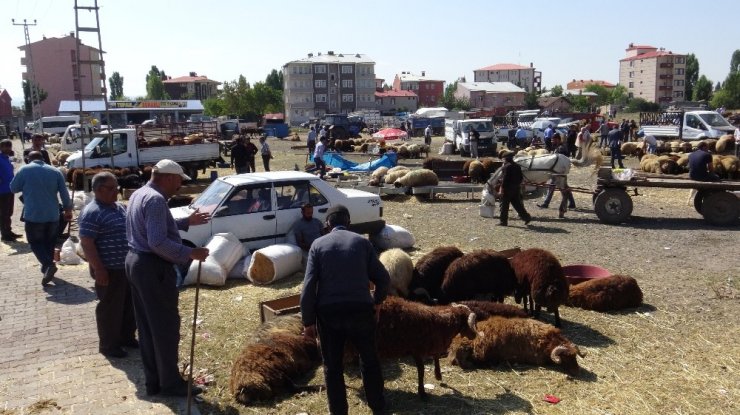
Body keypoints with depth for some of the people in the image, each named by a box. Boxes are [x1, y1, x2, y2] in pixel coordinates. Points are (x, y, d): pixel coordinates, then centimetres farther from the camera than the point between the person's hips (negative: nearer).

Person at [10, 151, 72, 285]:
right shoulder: (55, 171, 5)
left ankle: (48, 265, -17)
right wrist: (68, 209, 12)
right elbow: (64, 193, 4)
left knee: (35, 242, 4)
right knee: (49, 242, 17)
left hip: (33, 215, -3)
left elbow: (13, 188, 6)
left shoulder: (24, 170, -3)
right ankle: (47, 267, 24)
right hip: (52, 215, 4)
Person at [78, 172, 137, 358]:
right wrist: (99, 269, -22)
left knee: (130, 304, 17)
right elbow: (86, 243, -20)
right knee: (110, 307, 3)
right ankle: (108, 345, 17)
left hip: (128, 266, 9)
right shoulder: (92, 213, -17)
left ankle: (127, 337, 33)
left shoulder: (119, 207, 10)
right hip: (110, 270, -9)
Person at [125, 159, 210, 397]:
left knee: (147, 327, 14)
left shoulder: (139, 194, 14)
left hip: (135, 262, 11)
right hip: (153, 268, -11)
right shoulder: (155, 199, -19)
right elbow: (158, 242, -27)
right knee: (166, 327, 0)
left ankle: (153, 381, 23)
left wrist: (186, 222, 22)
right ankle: (171, 383, 11)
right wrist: (190, 253, -23)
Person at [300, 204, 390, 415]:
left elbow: (309, 285, -5)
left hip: (328, 312, 0)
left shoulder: (318, 244, 4)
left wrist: (308, 321, 0)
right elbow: (383, 278, 4)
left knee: (332, 366, 15)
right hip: (360, 309, 1)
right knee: (369, 360, 20)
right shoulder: (362, 242, 5)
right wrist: (376, 301, 22)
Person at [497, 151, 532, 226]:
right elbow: (521, 177, 14)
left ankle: (503, 221, 4)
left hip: (508, 189, -8)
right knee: (517, 204, 13)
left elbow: (505, 179, -18)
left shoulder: (506, 166, -14)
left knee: (504, 205, 1)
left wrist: (501, 189, -17)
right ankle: (526, 217, 7)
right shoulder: (517, 166, 11)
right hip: (516, 189, 8)